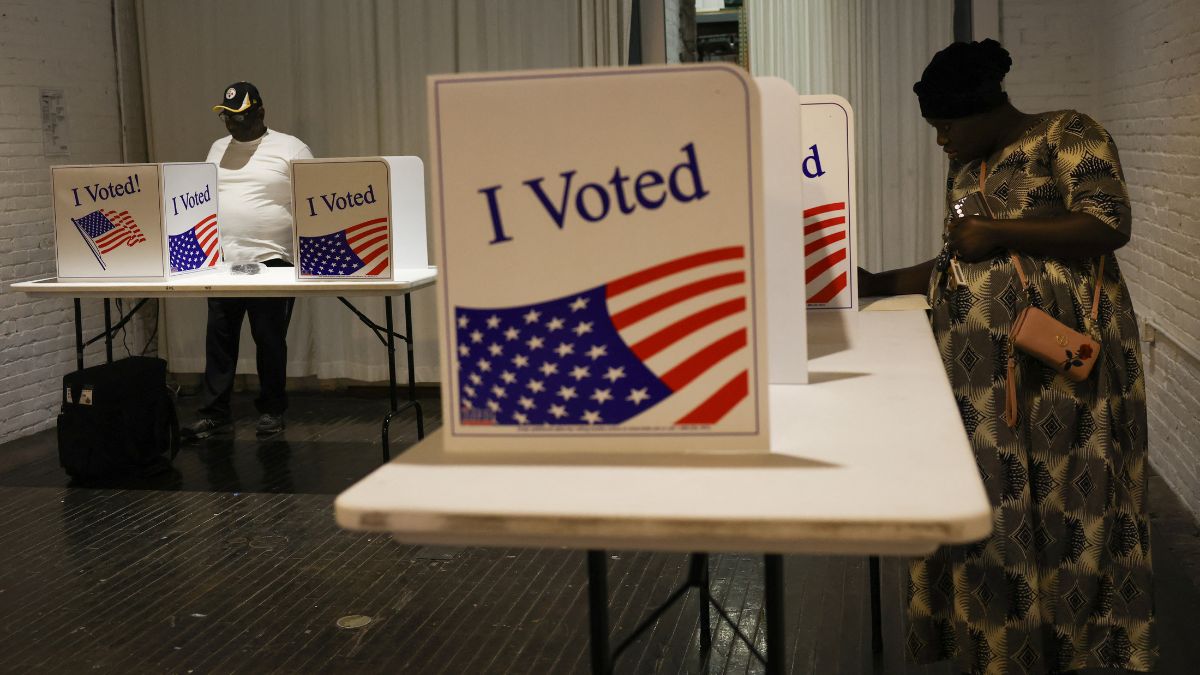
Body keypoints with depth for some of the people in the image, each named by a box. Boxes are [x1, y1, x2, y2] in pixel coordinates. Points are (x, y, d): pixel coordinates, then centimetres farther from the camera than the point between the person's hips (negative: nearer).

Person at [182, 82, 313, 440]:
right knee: (219, 338, 4)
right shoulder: (217, 150, 15)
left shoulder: (290, 149, -2)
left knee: (269, 339, 2)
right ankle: (214, 411, 11)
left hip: (271, 261, -5)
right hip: (222, 261, 5)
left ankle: (271, 410, 14)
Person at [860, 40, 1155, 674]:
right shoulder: (965, 168, 19)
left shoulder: (1067, 133, -2)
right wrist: (880, 283, 14)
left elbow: (1110, 225, -13)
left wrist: (996, 230, -14)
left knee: (1051, 502, -3)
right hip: (977, 366, 7)